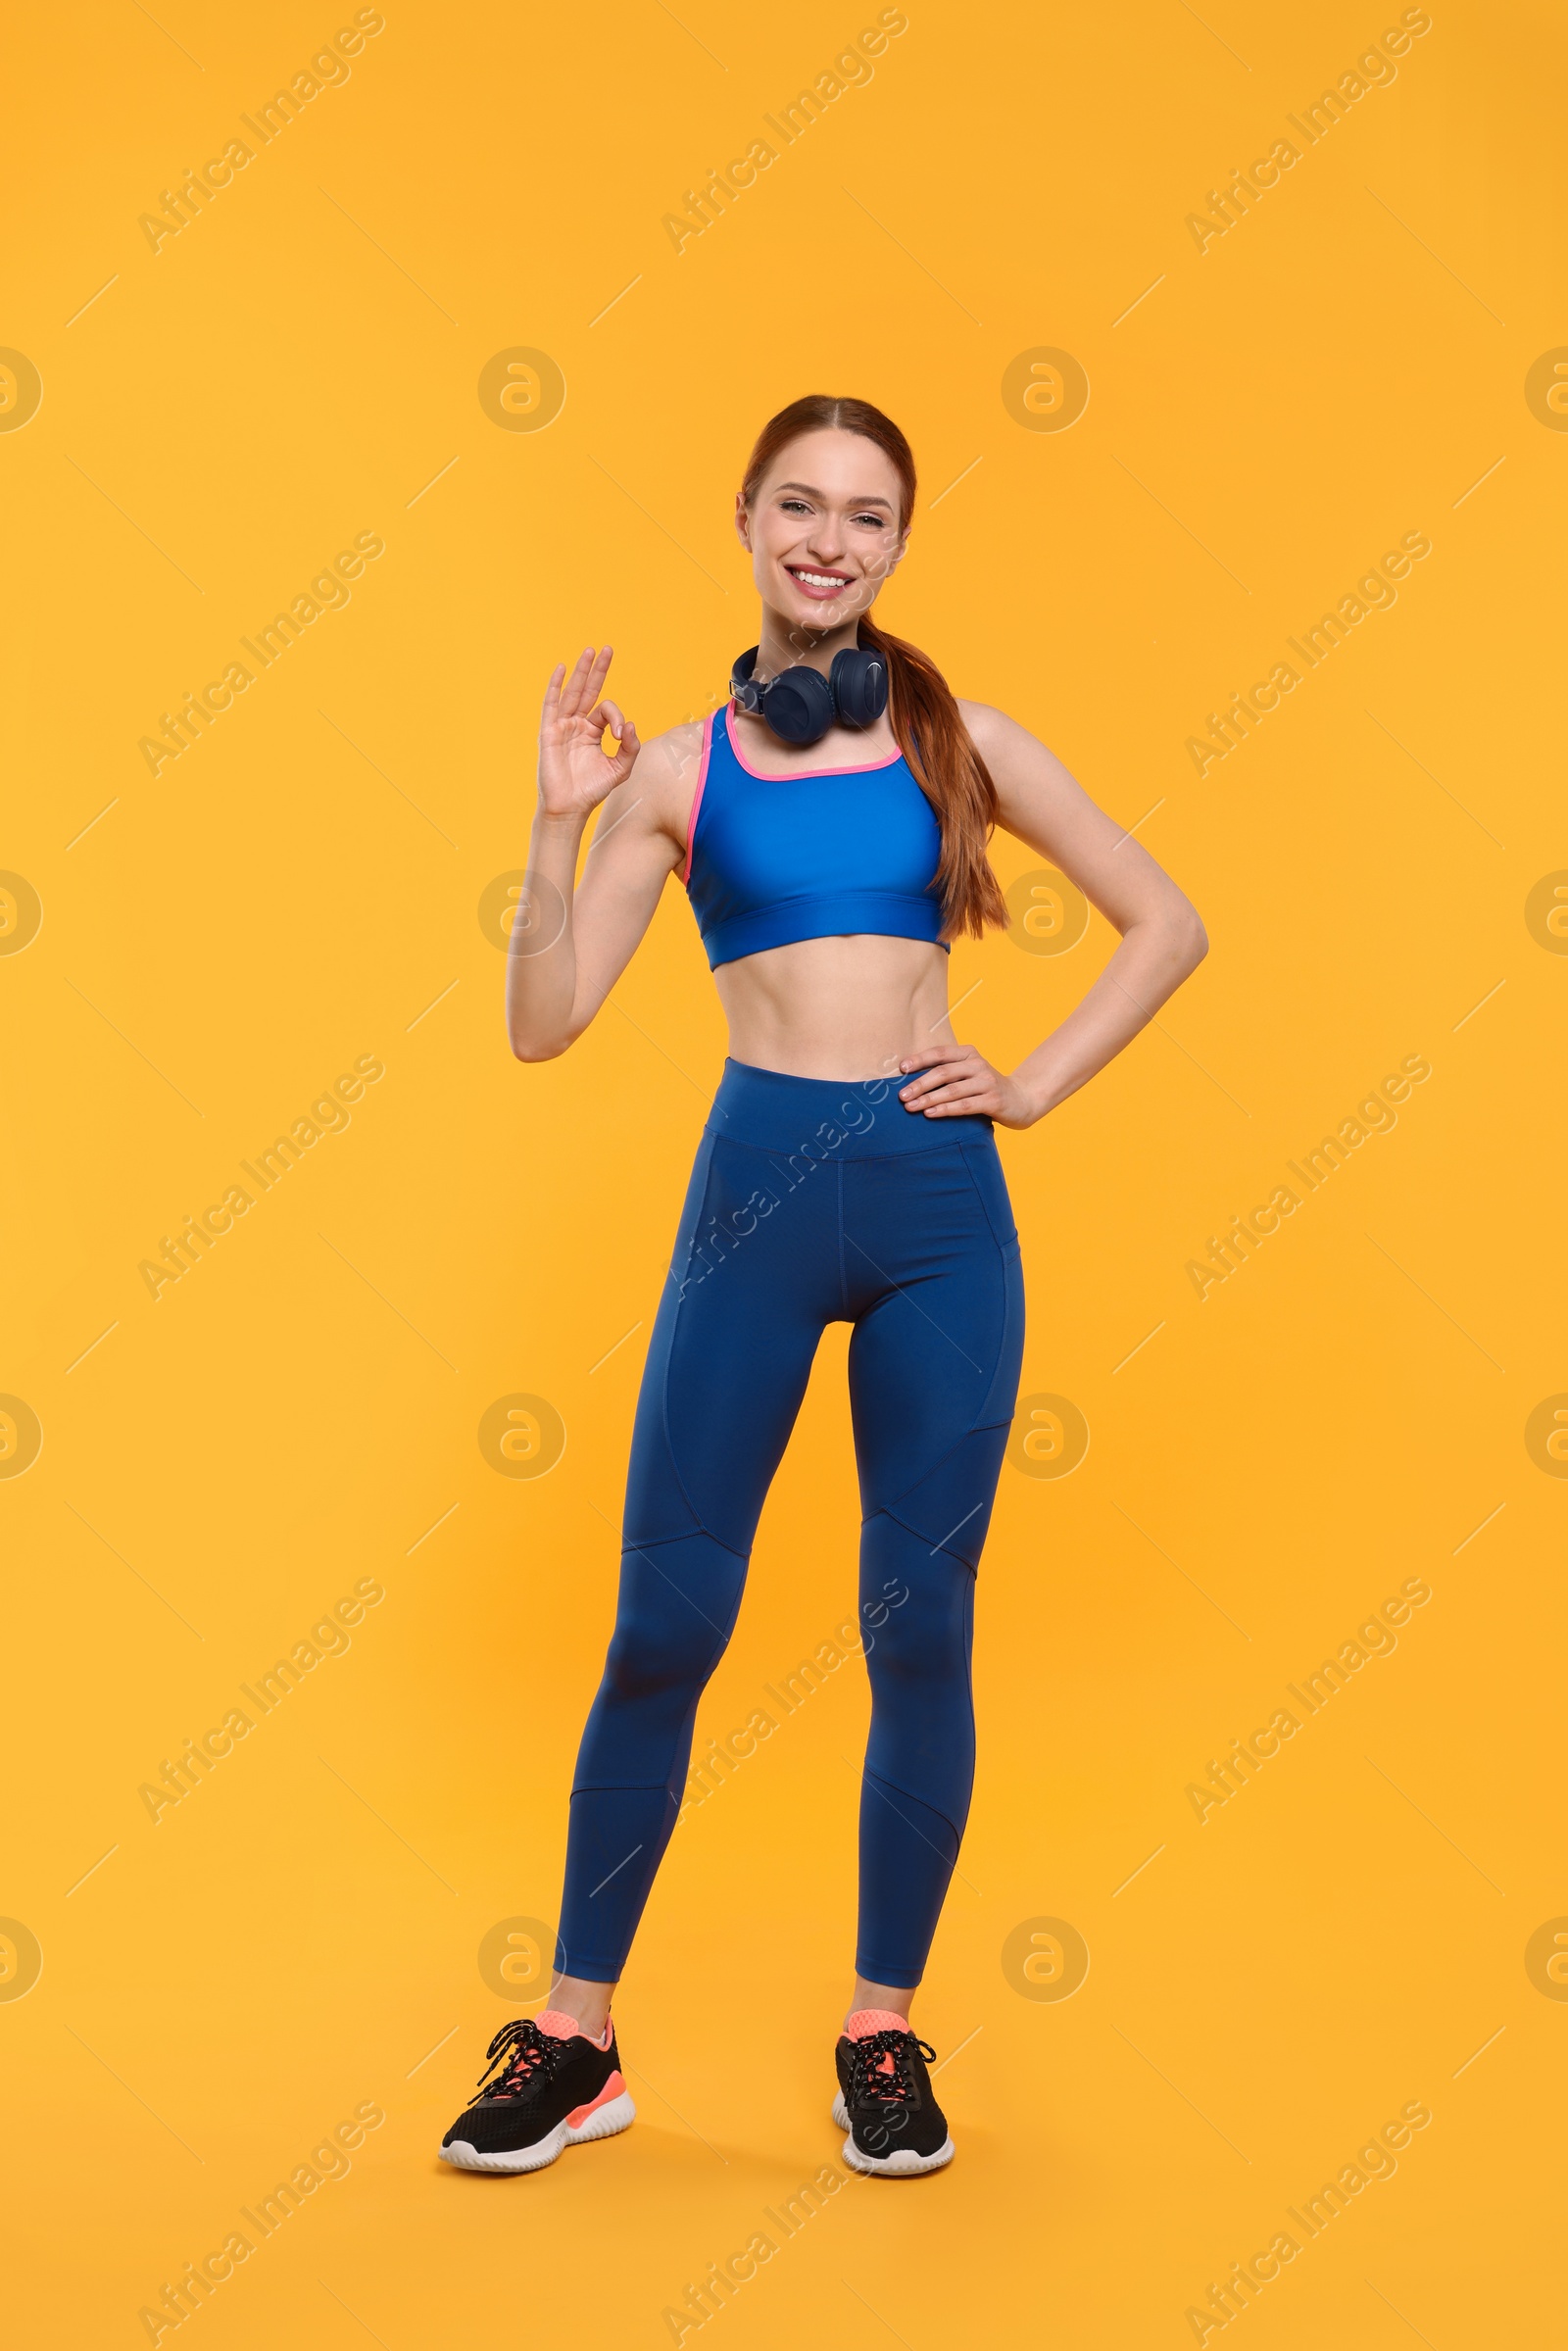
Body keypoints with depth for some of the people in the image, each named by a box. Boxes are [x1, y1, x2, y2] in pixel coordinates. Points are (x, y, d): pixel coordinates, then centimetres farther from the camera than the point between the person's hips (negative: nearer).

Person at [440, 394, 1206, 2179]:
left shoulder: (962, 742, 8)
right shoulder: (680, 770, 7)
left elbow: (1166, 925, 13)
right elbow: (542, 1025, 2)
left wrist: (1036, 1084, 4)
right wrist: (558, 823, -8)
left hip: (941, 1198, 1)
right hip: (758, 1191, 0)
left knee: (919, 1627, 4)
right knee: (665, 1623, 1)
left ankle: (884, 2029, 21)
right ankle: (576, 2035, 16)